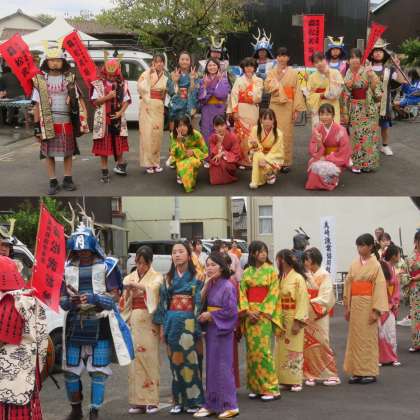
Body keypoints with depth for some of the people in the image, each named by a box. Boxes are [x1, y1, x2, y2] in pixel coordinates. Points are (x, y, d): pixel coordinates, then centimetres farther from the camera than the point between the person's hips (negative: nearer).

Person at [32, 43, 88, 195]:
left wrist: (81, 122, 3)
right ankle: (53, 182, 11)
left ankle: (68, 180, 20)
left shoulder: (69, 79, 4)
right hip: (48, 123, -2)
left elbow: (77, 101, 9)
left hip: (66, 122, 2)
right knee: (49, 154, 3)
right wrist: (37, 126, -4)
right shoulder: (40, 80, -1)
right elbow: (37, 105, 0)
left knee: (68, 153, 8)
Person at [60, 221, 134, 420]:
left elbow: (115, 295, -6)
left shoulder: (107, 265, -3)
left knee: (98, 371, -2)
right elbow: (62, 299, 8)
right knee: (70, 370, 7)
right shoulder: (67, 268, 6)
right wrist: (70, 301, -16)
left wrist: (94, 298, -22)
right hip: (75, 324, 3)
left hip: (100, 324, -3)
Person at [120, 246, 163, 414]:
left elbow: (154, 288, -20)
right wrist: (127, 291, -6)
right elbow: (124, 303, 13)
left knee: (150, 358, -5)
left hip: (149, 321, -3)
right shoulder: (129, 278, 14)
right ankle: (138, 401, 4)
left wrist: (137, 286, -33)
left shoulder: (156, 277, 3)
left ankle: (151, 400, -1)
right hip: (133, 322, 3)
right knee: (135, 360, 0)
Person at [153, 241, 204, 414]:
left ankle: (192, 400, 3)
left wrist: (199, 326, -10)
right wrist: (162, 325, 6)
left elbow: (200, 300, -4)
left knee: (189, 360, -5)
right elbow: (163, 302, 12)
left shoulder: (196, 277, 0)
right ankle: (178, 400, 12)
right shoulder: (168, 278, 11)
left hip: (188, 322, -4)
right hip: (171, 322, 4)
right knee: (175, 362, 5)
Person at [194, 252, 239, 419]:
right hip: (210, 329, 7)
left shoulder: (227, 286, -12)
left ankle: (229, 405, 1)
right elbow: (202, 305, 9)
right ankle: (212, 404, 15)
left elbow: (231, 311, -16)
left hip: (222, 329, -7)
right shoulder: (210, 286, 9)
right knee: (211, 366, 9)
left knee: (222, 367, -5)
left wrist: (210, 315, -12)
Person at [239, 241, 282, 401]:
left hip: (265, 313, -3)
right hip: (249, 314, 3)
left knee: (263, 349, -9)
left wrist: (261, 312, -11)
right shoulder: (246, 272, 10)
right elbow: (242, 292, 5)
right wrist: (247, 311, -9)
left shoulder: (271, 271, 2)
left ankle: (270, 387, -5)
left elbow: (273, 294, -4)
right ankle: (255, 387, 10)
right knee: (252, 349, 4)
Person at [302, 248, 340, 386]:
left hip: (319, 315, -5)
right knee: (308, 344, 3)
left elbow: (325, 298, -12)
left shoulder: (324, 275, -6)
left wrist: (309, 302, -17)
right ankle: (312, 375, 9)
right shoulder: (305, 275, 9)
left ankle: (331, 375, 5)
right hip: (306, 315, 5)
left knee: (321, 344, -3)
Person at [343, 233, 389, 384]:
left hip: (368, 304, -5)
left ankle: (370, 372, 7)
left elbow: (380, 288, -11)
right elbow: (348, 285, 11)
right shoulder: (354, 264, 8)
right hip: (355, 304, 5)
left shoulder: (375, 265, -7)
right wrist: (347, 306, 7)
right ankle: (357, 371, 13)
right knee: (355, 337, 6)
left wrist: (376, 310, -16)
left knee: (368, 338, -1)